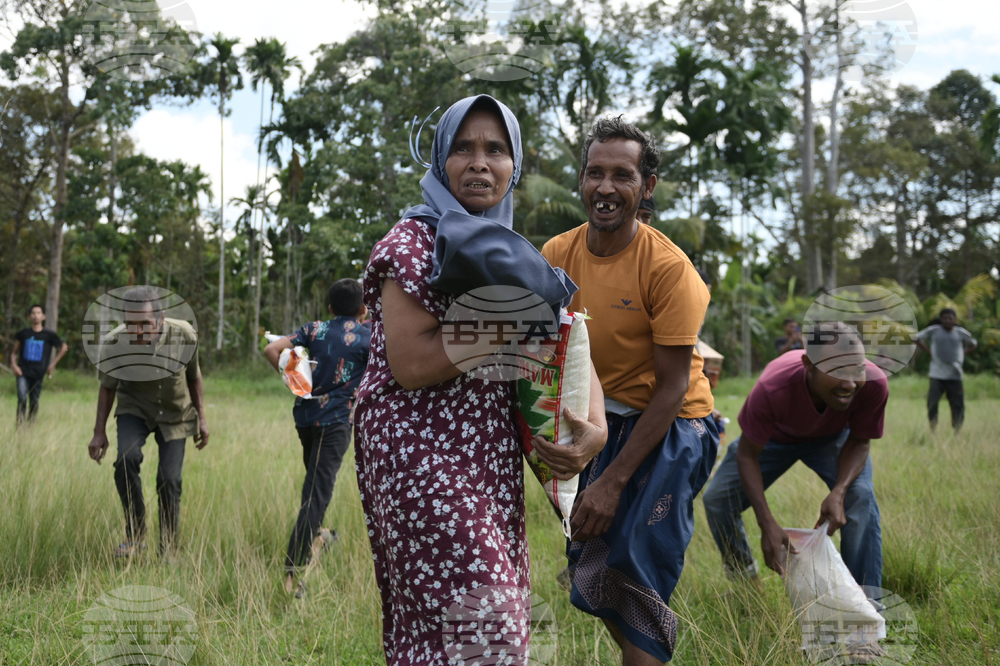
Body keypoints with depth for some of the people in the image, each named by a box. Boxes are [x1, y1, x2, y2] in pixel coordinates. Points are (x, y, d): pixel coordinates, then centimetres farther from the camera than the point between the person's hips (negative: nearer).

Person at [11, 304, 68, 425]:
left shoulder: (49, 335, 3)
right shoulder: (23, 334, 6)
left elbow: (64, 347, 15)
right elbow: (15, 352, 14)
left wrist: (53, 364, 9)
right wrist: (14, 364, -4)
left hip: (38, 374, 0)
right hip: (23, 372, 0)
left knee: (34, 401, 3)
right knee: (22, 398, -17)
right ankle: (19, 423, -12)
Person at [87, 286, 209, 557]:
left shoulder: (185, 335, -24)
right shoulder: (113, 343, -25)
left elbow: (193, 376, -4)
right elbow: (107, 388, -6)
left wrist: (201, 418, 1)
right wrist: (99, 432, -3)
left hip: (175, 414, 0)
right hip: (134, 409, 0)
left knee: (169, 480, -7)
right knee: (127, 458, -27)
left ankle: (168, 553, 9)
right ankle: (135, 534, -10)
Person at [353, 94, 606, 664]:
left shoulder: (506, 248, 16)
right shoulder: (414, 242, -7)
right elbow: (410, 365, -19)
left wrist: (595, 423, -9)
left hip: (492, 456, 8)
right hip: (420, 451, -7)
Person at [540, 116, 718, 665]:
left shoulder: (667, 267, -20)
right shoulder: (558, 255, -7)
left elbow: (672, 385, -19)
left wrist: (614, 480, -21)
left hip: (668, 426, -5)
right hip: (600, 419, 5)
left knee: (631, 579, -12)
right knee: (589, 573, 11)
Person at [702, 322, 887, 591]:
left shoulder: (874, 384, -39)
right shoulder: (772, 389, -44)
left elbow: (859, 441, -19)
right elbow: (747, 455, -30)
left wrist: (839, 492, -37)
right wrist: (767, 524, -37)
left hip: (831, 437, 0)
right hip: (774, 436, 0)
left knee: (861, 496, -26)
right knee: (717, 500, -7)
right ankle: (745, 580, 21)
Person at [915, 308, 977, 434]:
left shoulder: (961, 333, 6)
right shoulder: (933, 330, 0)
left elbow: (973, 344, 23)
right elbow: (917, 338, 12)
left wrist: (963, 353, 7)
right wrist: (929, 351, 2)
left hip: (955, 376, 2)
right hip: (937, 376, -2)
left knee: (958, 405, 0)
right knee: (932, 404, -8)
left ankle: (958, 432, 10)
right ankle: (933, 430, 5)